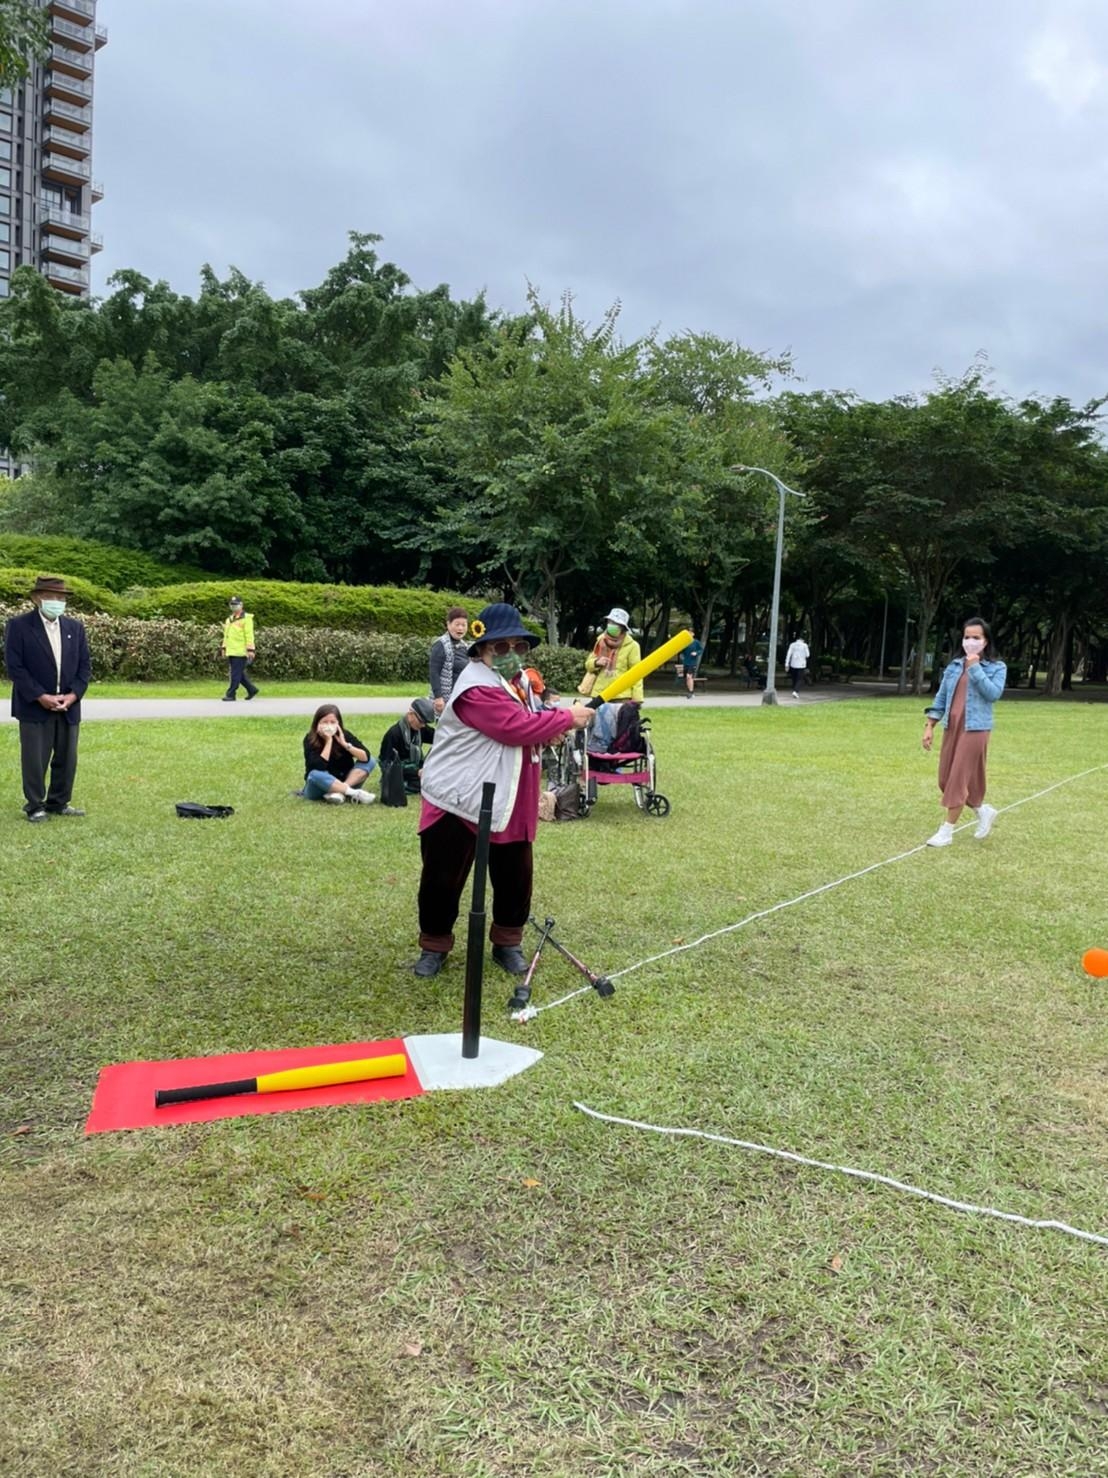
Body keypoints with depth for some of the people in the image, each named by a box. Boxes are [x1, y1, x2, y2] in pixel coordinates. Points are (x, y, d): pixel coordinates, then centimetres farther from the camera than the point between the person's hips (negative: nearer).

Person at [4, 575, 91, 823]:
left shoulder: (75, 627, 9)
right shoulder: (18, 626, -5)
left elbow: (84, 666, 8)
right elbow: (14, 666, -9)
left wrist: (73, 694, -7)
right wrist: (41, 696, -15)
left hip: (68, 707, 4)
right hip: (34, 707, -4)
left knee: (66, 758, 9)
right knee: (35, 759, 1)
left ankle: (58, 803, 22)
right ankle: (35, 806, 13)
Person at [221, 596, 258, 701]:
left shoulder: (246, 618, -7)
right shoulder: (229, 619, 17)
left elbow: (249, 635, -13)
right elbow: (226, 635, 22)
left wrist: (250, 650, -18)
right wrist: (223, 648, 16)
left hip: (240, 652, -8)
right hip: (231, 652, 8)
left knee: (235, 674, -7)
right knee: (240, 673, 11)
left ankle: (231, 694, -4)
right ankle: (252, 690, 22)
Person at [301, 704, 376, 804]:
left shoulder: (344, 735, -6)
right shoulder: (310, 739, -13)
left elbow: (366, 757, -17)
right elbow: (319, 767, -28)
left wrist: (345, 744, -25)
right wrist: (328, 741, -25)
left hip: (342, 783, 3)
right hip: (318, 790, -3)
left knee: (370, 762, -13)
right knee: (315, 774, -36)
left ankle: (339, 792, -28)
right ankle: (354, 793, -29)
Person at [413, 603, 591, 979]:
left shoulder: (520, 680, 9)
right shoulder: (477, 687, -21)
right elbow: (516, 728, -28)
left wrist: (550, 726, 0)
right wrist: (568, 717, -18)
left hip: (511, 802, 8)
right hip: (458, 799, -8)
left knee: (515, 875, 13)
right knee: (443, 877, 4)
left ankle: (507, 943, 31)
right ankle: (434, 945, 23)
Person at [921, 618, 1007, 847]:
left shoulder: (996, 667, -2)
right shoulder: (954, 666, 10)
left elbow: (994, 694, -19)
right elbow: (941, 698, 12)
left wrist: (975, 668, -16)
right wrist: (929, 727, 5)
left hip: (975, 730, -6)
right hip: (951, 728, 6)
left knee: (959, 779, -5)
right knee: (946, 780, 9)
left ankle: (947, 831, 3)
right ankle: (983, 811, 30)